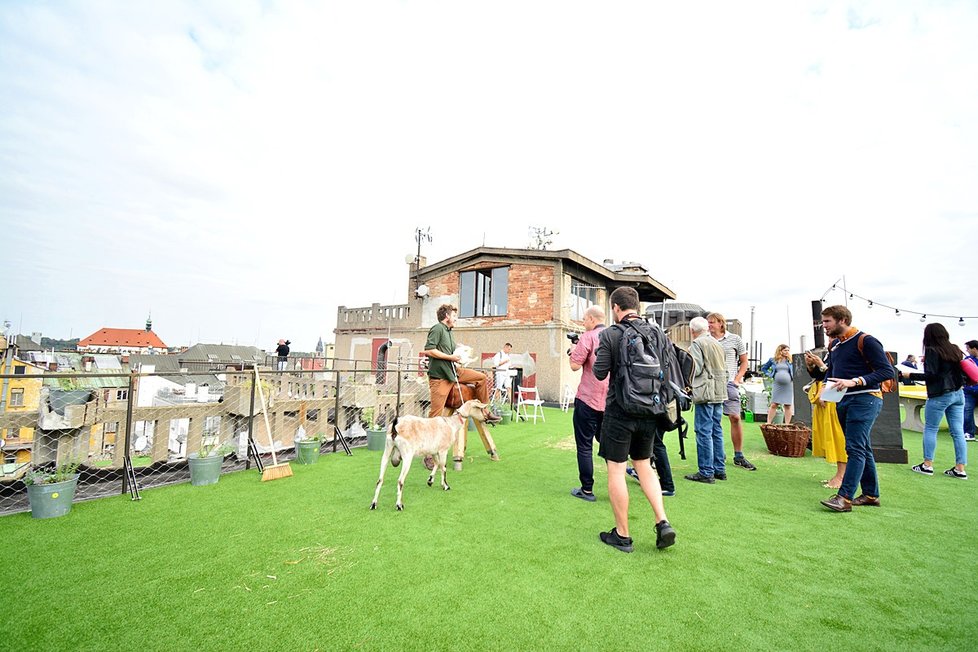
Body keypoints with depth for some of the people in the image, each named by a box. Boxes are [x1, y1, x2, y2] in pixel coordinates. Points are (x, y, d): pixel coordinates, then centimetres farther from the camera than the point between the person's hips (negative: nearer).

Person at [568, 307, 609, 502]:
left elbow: (575, 365, -17)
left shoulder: (588, 337, -12)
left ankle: (587, 490, 9)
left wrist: (574, 350, 4)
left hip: (588, 400, -6)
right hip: (610, 401, 6)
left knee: (584, 446, 4)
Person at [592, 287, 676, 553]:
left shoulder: (610, 335, -13)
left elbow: (600, 373, -11)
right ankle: (663, 522, 14)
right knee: (644, 465, 22)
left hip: (620, 411, -5)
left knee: (616, 470, 6)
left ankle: (622, 535, 16)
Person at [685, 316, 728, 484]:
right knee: (717, 431, 13)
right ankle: (719, 470, 19)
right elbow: (723, 368, 18)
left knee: (704, 432, -4)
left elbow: (696, 369, -13)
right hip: (719, 392, 8)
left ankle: (706, 472, -2)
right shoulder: (717, 344, 18)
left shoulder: (697, 343, -7)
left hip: (706, 392, -8)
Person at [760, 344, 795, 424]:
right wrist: (769, 375, 5)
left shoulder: (791, 361, 6)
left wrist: (794, 377, 3)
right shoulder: (773, 360, 7)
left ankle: (787, 424, 10)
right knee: (774, 405, -2)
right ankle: (768, 423, 1)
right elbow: (763, 368, 18)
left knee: (788, 405, 3)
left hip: (788, 385, 1)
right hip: (777, 385, -1)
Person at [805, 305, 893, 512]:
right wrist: (814, 366, 0)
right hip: (843, 401, 8)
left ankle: (845, 498, -11)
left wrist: (855, 381, -26)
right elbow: (828, 374, 20)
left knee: (855, 448, -10)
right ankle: (871, 495, 25)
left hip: (864, 399, -8)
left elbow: (887, 371, -15)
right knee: (862, 448, 15)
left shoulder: (866, 341, -9)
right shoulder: (834, 344, 15)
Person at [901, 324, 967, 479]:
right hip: (958, 394, 7)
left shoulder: (932, 350, -10)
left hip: (940, 395, -7)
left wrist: (910, 375, -5)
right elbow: (956, 370, 20)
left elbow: (930, 375, -16)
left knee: (930, 429, 2)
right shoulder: (955, 349, 10)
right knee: (958, 432, 6)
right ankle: (960, 469, 8)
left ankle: (927, 465, 5)